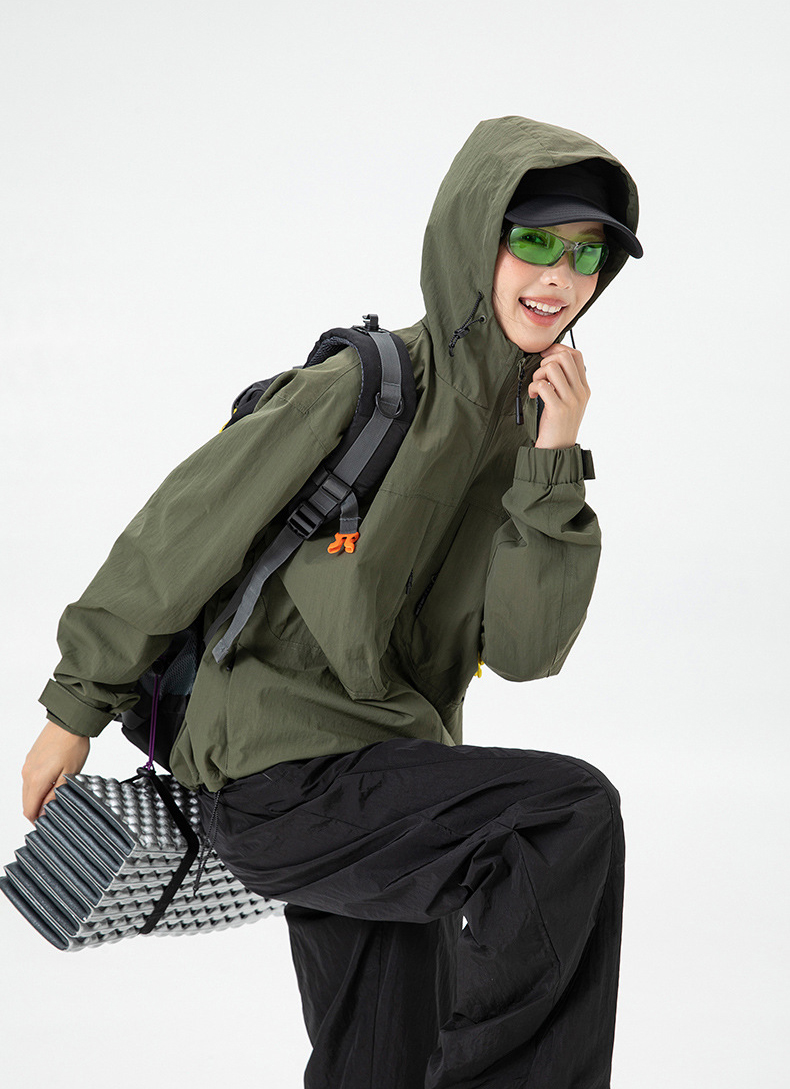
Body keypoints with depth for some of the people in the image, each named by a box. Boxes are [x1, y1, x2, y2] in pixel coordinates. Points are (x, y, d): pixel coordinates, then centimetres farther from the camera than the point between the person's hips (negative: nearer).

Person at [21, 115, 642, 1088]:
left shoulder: (535, 424, 5)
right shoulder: (357, 392, -15)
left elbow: (523, 652, -3)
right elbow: (180, 535, -8)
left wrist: (553, 468, -14)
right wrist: (77, 708, 0)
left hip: (392, 770, 7)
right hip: (279, 764, -7)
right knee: (574, 813, -24)